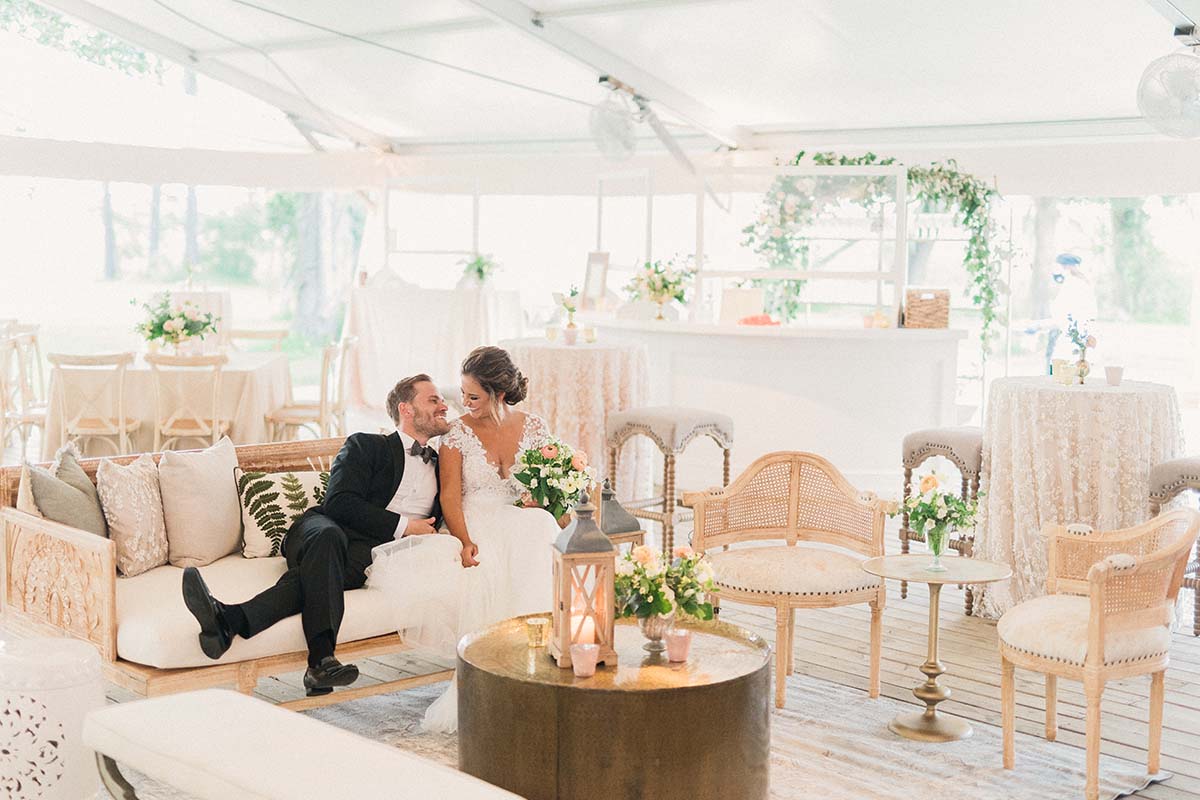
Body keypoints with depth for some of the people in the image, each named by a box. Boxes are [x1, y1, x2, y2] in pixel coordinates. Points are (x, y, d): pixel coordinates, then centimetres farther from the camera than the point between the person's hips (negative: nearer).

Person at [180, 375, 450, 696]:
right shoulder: (366, 446, 16)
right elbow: (339, 502, -1)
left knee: (316, 571, -34)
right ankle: (322, 658, -54)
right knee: (327, 535, -40)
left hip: (374, 552, 1)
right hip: (326, 530, -1)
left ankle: (232, 620, -60)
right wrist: (402, 525, -6)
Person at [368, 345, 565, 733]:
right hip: (476, 527, -1)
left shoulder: (534, 427, 10)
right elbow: (451, 495, -5)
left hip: (524, 526, 1)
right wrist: (465, 540, -23)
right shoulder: (457, 433, 4)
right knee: (481, 573, -37)